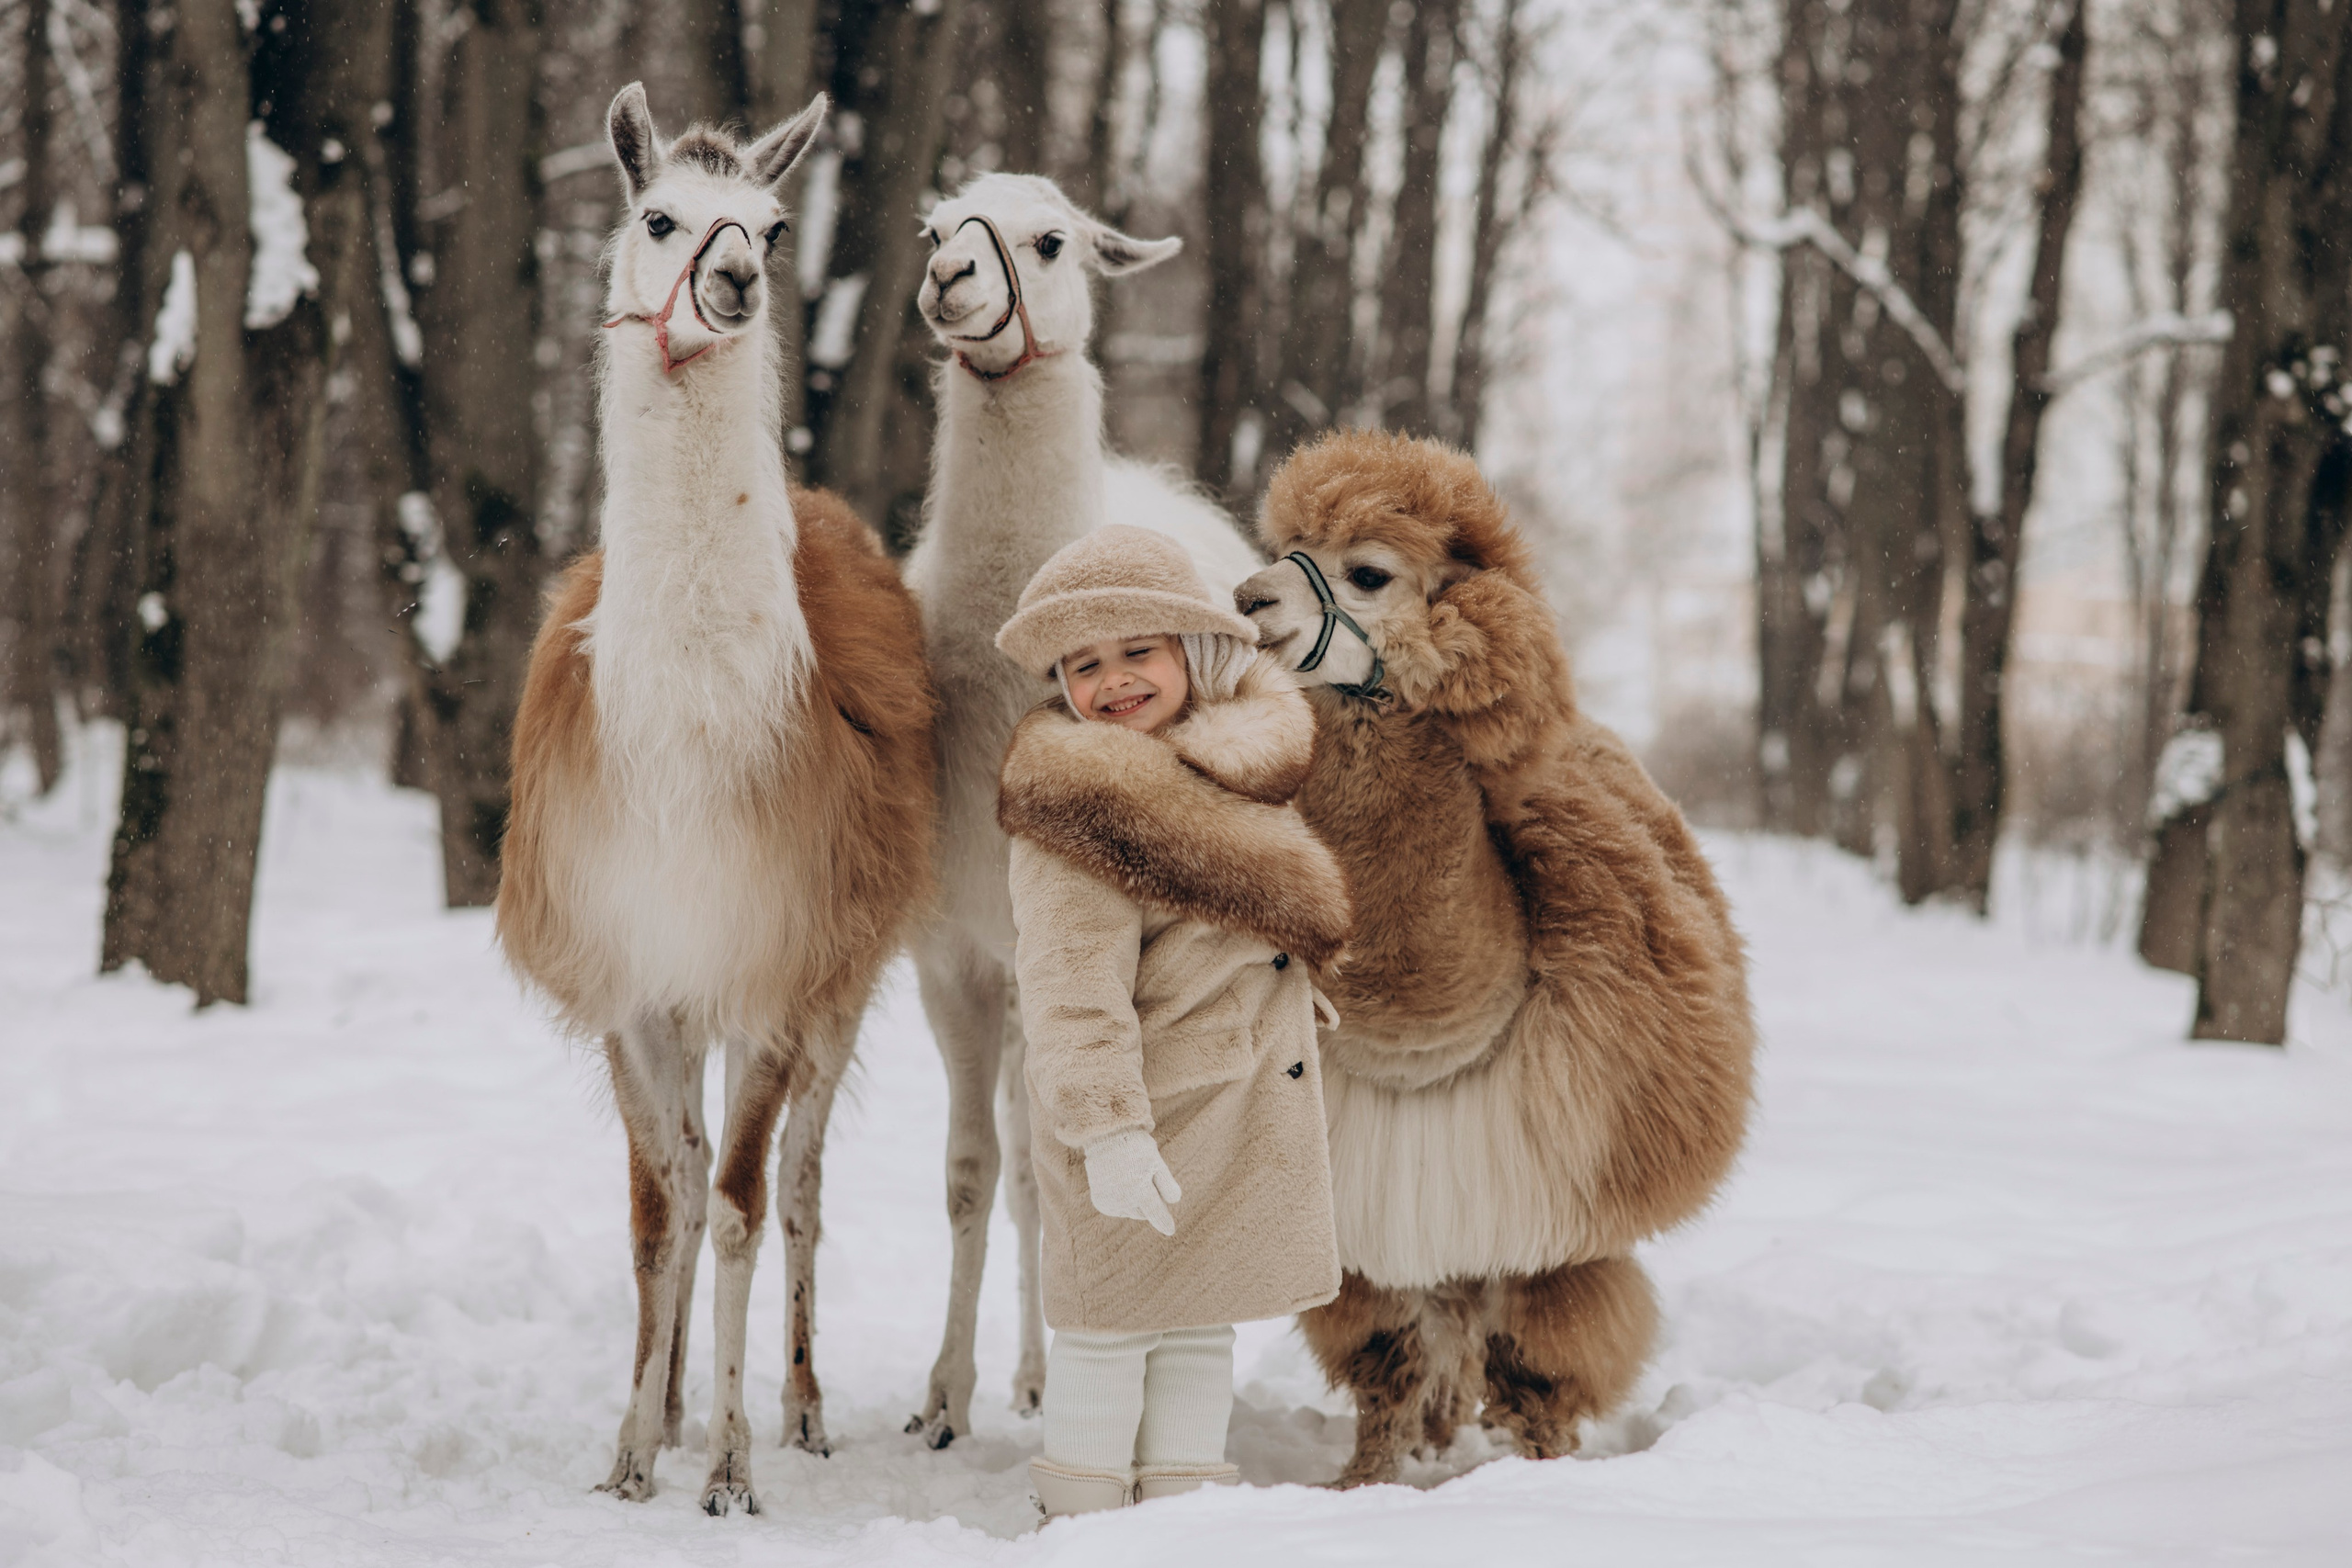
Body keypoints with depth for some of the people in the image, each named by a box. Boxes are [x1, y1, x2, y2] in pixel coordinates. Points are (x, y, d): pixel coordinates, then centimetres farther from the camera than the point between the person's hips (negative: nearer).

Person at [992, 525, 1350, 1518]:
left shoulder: (1238, 761, 8)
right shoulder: (1076, 805, -19)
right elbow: (1073, 988, -24)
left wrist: (1298, 993, 28)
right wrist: (1106, 1128, -28)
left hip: (1244, 1120, 8)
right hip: (1138, 1130, -8)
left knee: (1201, 1324, 16)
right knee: (1111, 1325, 3)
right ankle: (1085, 1521, 15)